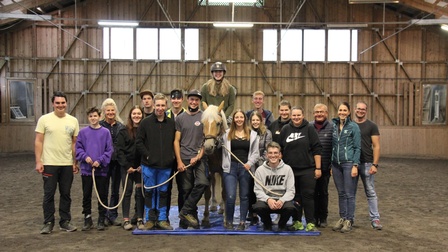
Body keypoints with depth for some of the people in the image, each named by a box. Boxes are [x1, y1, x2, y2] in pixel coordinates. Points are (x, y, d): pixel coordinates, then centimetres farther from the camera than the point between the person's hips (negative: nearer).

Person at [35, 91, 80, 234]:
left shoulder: (73, 121, 5)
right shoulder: (44, 119, -3)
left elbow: (75, 143, 8)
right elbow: (38, 141, -3)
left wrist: (75, 162, 4)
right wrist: (38, 161, -9)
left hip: (67, 164, 3)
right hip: (49, 164, -3)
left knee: (66, 194, 10)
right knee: (49, 194, 4)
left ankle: (65, 221, 21)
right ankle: (48, 223, 15)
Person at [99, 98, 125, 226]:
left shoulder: (121, 126, 9)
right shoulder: (99, 126, -2)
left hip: (117, 161, 3)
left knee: (115, 191, 9)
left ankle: (112, 216, 19)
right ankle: (104, 217, 13)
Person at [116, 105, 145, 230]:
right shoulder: (124, 131, 3)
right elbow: (119, 150, -1)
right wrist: (127, 166, -8)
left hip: (141, 167, 0)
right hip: (127, 167, 0)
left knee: (140, 193, 4)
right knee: (127, 192, 3)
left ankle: (140, 219, 11)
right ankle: (126, 220, 8)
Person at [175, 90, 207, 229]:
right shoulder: (180, 118, 9)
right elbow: (176, 141, 6)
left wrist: (198, 156, -9)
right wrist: (179, 161, -2)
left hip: (199, 158, -1)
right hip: (184, 159, 1)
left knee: (202, 183, -20)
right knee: (187, 189, 3)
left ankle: (185, 211, -6)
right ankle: (193, 216, 15)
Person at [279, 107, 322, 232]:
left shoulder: (309, 129, -1)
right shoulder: (285, 129, 7)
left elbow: (317, 149, -3)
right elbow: (280, 149, 13)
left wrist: (318, 168, -7)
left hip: (307, 169, -3)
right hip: (290, 169, 3)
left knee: (308, 196, -2)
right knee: (295, 196, 8)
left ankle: (310, 223, 5)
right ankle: (297, 221, 17)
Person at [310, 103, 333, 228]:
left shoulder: (332, 127, -3)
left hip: (325, 167, -2)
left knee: (323, 193, 9)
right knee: (313, 192, 8)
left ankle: (323, 218, 22)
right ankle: (314, 217, 20)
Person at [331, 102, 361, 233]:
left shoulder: (353, 127, -3)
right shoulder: (333, 126, 9)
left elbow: (357, 147, -5)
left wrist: (355, 165, -12)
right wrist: (330, 165, 11)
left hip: (348, 163, -4)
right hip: (336, 163, 5)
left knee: (349, 193, 0)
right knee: (341, 193, 11)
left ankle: (349, 220, 8)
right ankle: (342, 218, 20)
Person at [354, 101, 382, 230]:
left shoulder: (371, 126, 2)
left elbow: (376, 146, -2)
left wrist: (375, 164, -11)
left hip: (366, 164, -3)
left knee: (370, 192, 0)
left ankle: (375, 218, 8)